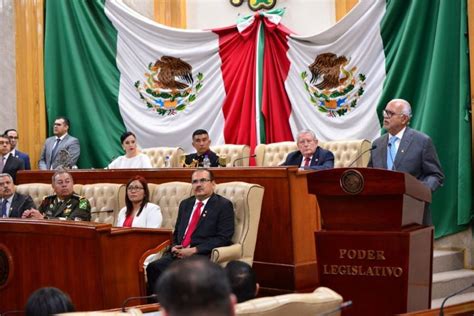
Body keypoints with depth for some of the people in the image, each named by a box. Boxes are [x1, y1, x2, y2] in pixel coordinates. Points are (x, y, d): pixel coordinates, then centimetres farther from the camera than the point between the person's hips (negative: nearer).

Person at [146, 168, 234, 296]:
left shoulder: (224, 205, 2)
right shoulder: (185, 204, 23)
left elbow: (223, 238, -8)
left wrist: (194, 250, -15)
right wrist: (174, 246, 3)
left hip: (203, 255, -6)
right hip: (179, 254, 6)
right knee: (153, 267, -25)